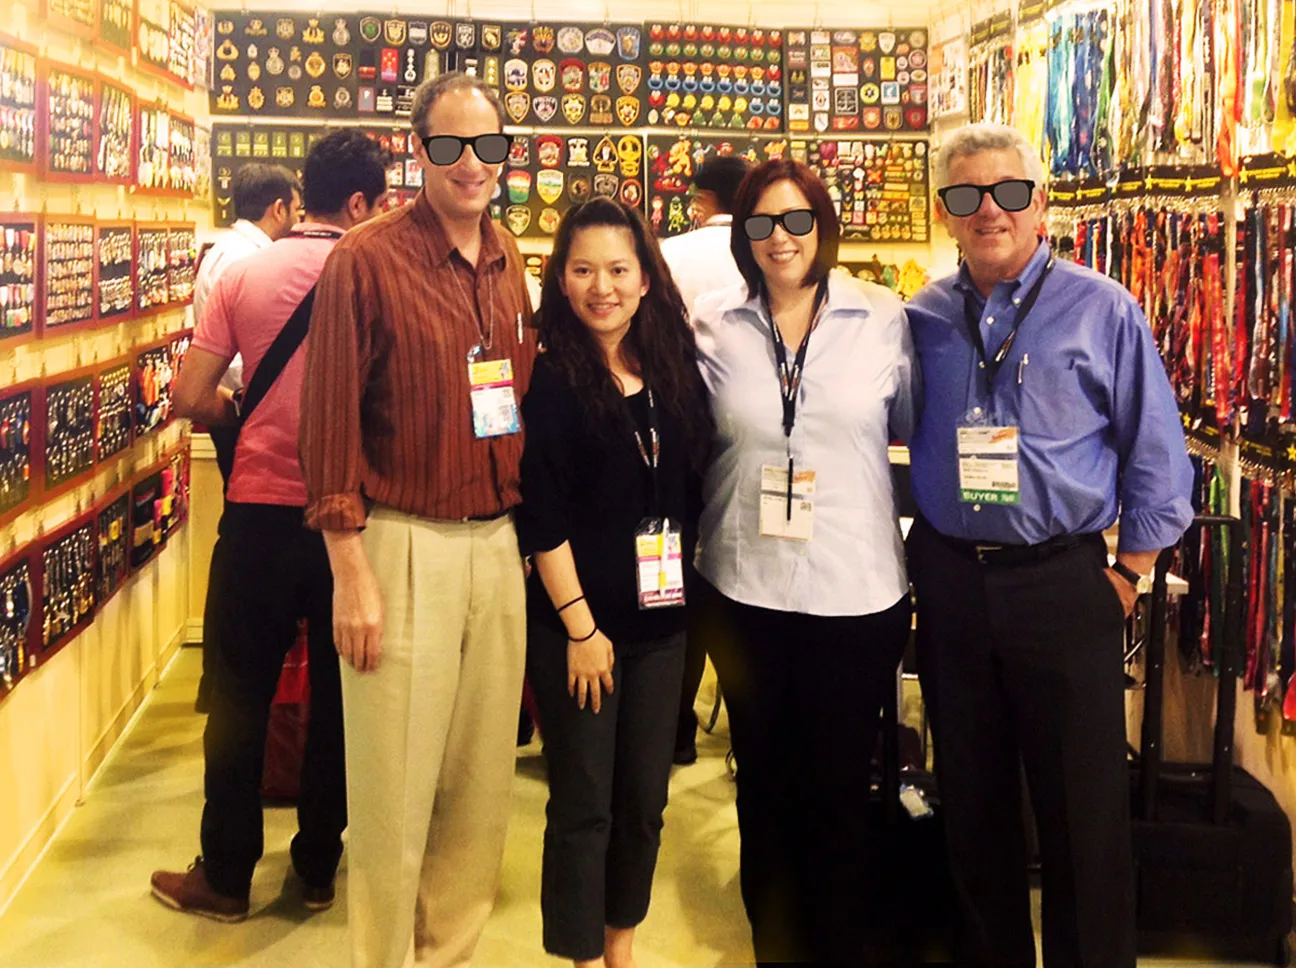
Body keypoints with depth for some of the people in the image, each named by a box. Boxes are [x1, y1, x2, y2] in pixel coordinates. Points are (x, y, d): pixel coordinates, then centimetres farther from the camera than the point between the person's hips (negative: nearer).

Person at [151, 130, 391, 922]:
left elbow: (193, 398, -4)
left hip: (260, 510, 1)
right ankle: (319, 866, 26)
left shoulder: (245, 273, -2)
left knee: (240, 695, 11)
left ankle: (226, 877, 20)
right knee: (338, 693, 15)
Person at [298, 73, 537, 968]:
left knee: (481, 783, 14)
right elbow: (331, 423, -9)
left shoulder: (511, 263, 10)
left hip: (499, 545, 6)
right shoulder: (366, 261, -8)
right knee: (395, 792, 3)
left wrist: (530, 532, 12)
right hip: (404, 547, -6)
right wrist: (352, 574, -12)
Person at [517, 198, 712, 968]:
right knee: (584, 804, 4)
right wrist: (581, 626, -14)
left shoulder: (676, 368, 4)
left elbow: (697, 487, 10)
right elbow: (540, 515, -13)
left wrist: (688, 583, 6)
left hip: (662, 617, 5)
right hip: (575, 622, -5)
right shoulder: (548, 377, -10)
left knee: (645, 797, 13)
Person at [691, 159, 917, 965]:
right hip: (747, 587, 1)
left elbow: (920, 432, 5)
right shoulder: (714, 327, 1)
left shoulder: (884, 320, -1)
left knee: (839, 790, 9)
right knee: (764, 782, 14)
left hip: (858, 589, -1)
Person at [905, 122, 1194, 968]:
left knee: (1084, 804, 2)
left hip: (1062, 582, -3)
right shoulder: (922, 320, 5)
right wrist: (923, 561, 8)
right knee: (971, 797, 15)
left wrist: (1130, 574, -2)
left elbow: (1156, 456, 0)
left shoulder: (1103, 312, -4)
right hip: (949, 579, 4)